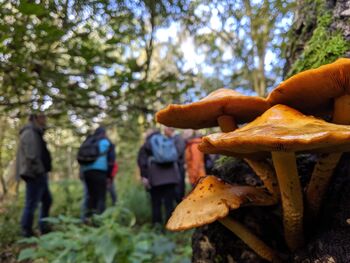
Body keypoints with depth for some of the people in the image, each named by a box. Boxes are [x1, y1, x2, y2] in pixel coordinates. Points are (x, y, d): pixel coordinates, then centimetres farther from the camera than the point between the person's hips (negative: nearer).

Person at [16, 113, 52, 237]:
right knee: (31, 203, -3)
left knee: (47, 200, 16)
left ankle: (43, 228, 26)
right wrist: (39, 172, -19)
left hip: (39, 175, 11)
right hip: (35, 175, -11)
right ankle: (27, 231, 7)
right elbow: (31, 156, -21)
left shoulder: (36, 133, 19)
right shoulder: (29, 133, -12)